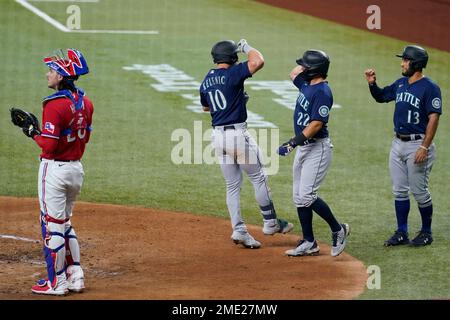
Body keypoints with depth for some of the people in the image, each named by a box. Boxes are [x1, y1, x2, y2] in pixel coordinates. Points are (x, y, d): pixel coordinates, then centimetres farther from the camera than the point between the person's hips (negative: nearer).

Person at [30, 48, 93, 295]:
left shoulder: (55, 105, -20)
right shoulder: (85, 102, 5)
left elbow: (49, 145, -23)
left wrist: (33, 133, -5)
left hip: (55, 169, -8)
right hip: (76, 168, 8)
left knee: (52, 225, 1)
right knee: (65, 223, 21)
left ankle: (56, 282, 7)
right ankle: (75, 276, 21)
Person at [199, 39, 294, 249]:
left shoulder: (206, 81, 10)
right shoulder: (232, 74, -12)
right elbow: (258, 61, -24)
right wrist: (246, 47, -4)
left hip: (218, 136, 6)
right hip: (238, 134, -6)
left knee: (232, 185, 11)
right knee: (258, 178, 9)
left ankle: (238, 230, 5)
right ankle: (270, 222, 16)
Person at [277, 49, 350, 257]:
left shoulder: (322, 92, -18)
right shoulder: (307, 85, 10)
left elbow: (316, 124, -24)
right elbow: (294, 74, 32)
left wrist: (293, 143, -26)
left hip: (317, 148, -10)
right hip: (303, 147, 10)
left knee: (306, 195, -16)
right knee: (299, 197, 9)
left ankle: (338, 230, 1)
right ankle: (309, 243, 15)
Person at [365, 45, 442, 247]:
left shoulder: (429, 88, -13)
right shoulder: (400, 84, 10)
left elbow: (433, 119, -17)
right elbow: (381, 97, 25)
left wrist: (424, 147, -23)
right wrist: (372, 84, 4)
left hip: (417, 144, -8)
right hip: (398, 143, 8)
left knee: (419, 191, -1)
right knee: (399, 190, 9)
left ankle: (426, 232, 13)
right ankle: (401, 233, 15)